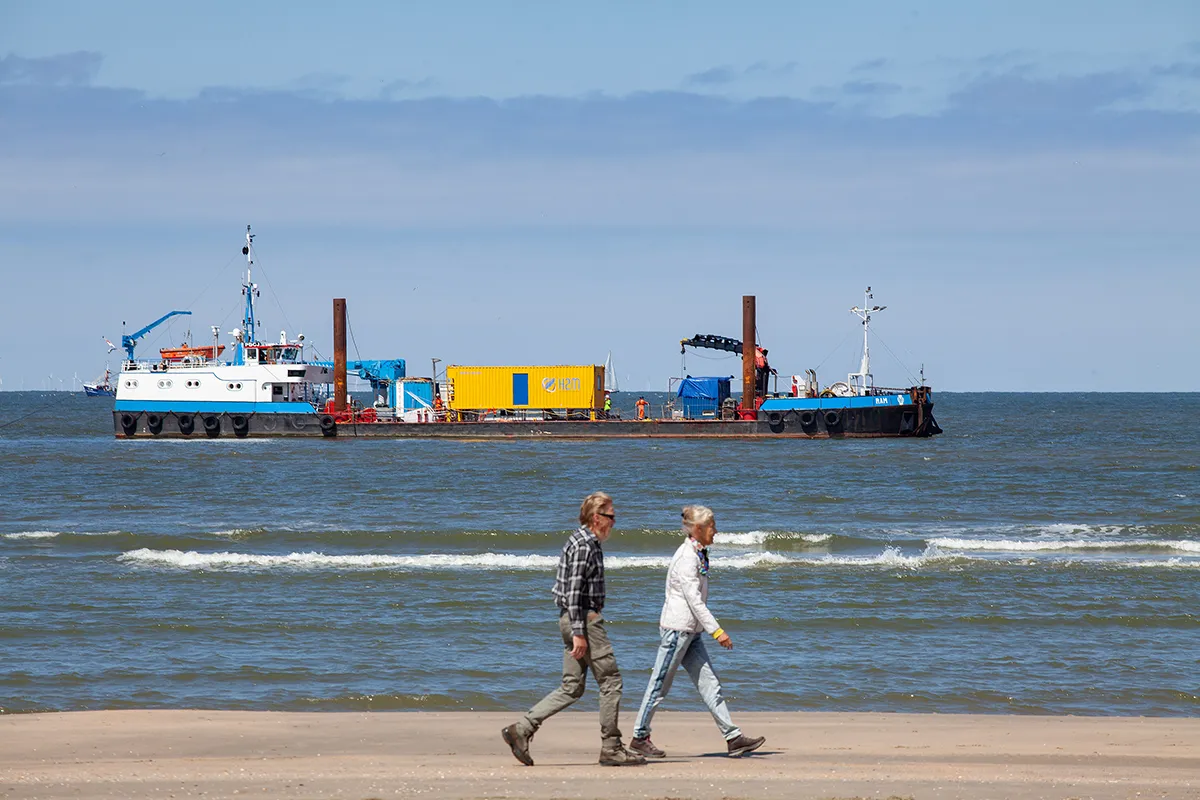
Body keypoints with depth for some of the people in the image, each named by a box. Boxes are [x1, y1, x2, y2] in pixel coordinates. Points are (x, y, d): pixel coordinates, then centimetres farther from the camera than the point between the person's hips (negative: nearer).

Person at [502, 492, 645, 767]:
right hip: (584, 619, -10)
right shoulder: (584, 546, -15)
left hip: (571, 620, 10)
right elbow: (574, 592, -21)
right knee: (610, 681, -2)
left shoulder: (584, 542, 17)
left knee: (572, 687, 8)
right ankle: (611, 748, 3)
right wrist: (579, 633, -24)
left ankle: (522, 729, 2)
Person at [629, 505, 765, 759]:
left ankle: (733, 737, 1)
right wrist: (717, 631, -22)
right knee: (660, 685, -1)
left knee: (710, 685, 4)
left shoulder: (697, 555, 13)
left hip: (691, 632, 10)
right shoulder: (686, 557, -16)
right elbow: (694, 600, -21)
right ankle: (640, 737, 9)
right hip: (677, 628, -10)